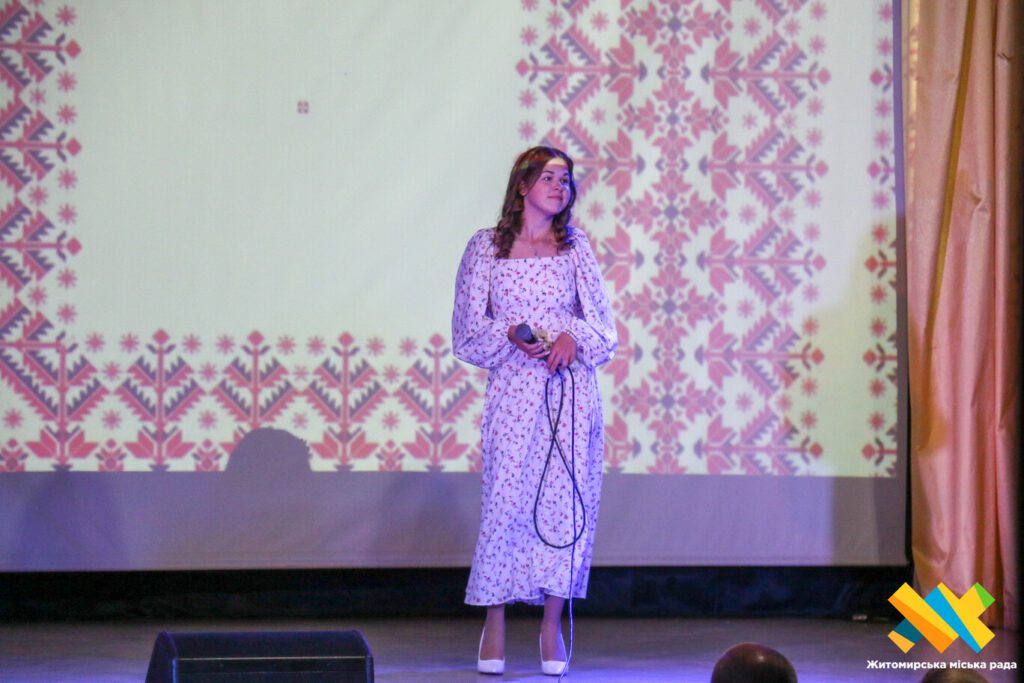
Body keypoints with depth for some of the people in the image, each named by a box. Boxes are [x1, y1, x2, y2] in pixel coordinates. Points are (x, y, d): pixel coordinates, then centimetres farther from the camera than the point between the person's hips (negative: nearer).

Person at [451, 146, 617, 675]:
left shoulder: (575, 246, 10)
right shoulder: (486, 248, 5)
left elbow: (602, 318, 9)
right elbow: (468, 328, 5)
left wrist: (573, 336, -11)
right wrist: (510, 335, -12)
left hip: (571, 388, 2)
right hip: (513, 388, -2)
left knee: (566, 501, -1)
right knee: (505, 498, -5)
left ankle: (552, 626, 8)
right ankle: (494, 624, 7)